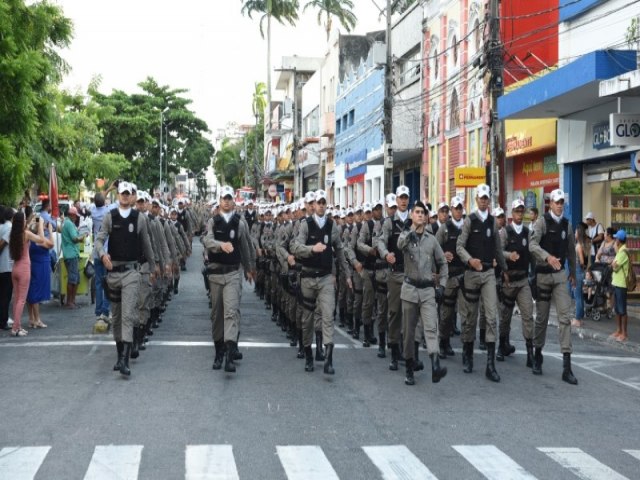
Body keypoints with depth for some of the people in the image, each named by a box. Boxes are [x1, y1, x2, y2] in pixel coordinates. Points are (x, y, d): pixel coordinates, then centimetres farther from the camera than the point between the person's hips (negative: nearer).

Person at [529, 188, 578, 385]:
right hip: (543, 274, -3)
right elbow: (533, 245, -22)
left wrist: (573, 272, 24)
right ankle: (537, 356, 27)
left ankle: (567, 366, -9)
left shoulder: (567, 225, 7)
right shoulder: (542, 222, -8)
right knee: (542, 317, 8)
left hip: (560, 275, 3)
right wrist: (548, 257, -38)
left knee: (565, 317, -7)